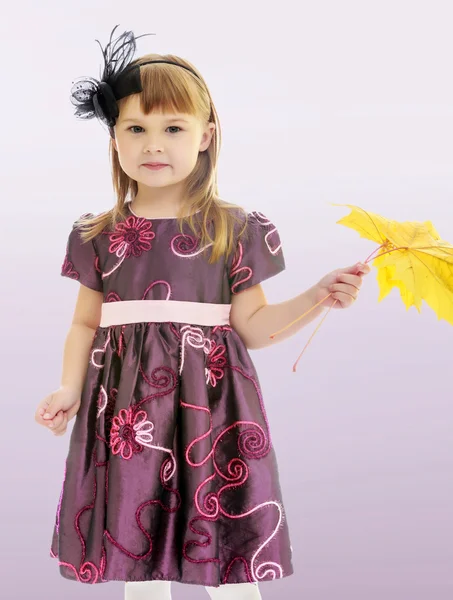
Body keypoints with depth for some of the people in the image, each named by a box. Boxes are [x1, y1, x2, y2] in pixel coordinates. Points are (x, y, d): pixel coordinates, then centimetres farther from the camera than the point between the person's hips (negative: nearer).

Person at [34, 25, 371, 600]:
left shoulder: (234, 229, 1)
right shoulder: (99, 236, 5)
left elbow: (251, 325, 2)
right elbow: (86, 324, 11)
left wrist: (317, 296, -10)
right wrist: (70, 389, -3)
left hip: (210, 404, -1)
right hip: (127, 406, 2)